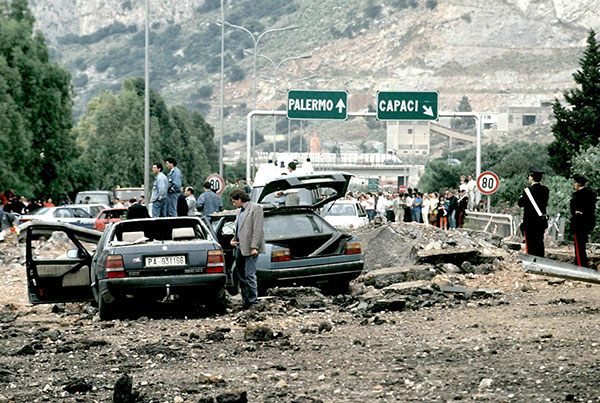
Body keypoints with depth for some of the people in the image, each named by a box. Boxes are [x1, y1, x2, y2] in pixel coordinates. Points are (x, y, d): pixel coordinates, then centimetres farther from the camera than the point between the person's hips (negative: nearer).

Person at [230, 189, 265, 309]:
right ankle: (246, 301, 15)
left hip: (249, 248, -9)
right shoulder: (240, 211, 22)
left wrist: (254, 247, -19)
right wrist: (233, 240, 9)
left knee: (249, 275, -11)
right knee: (241, 276, 9)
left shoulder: (255, 208, -5)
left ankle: (254, 302, -7)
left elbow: (257, 229, -13)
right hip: (239, 247, 9)